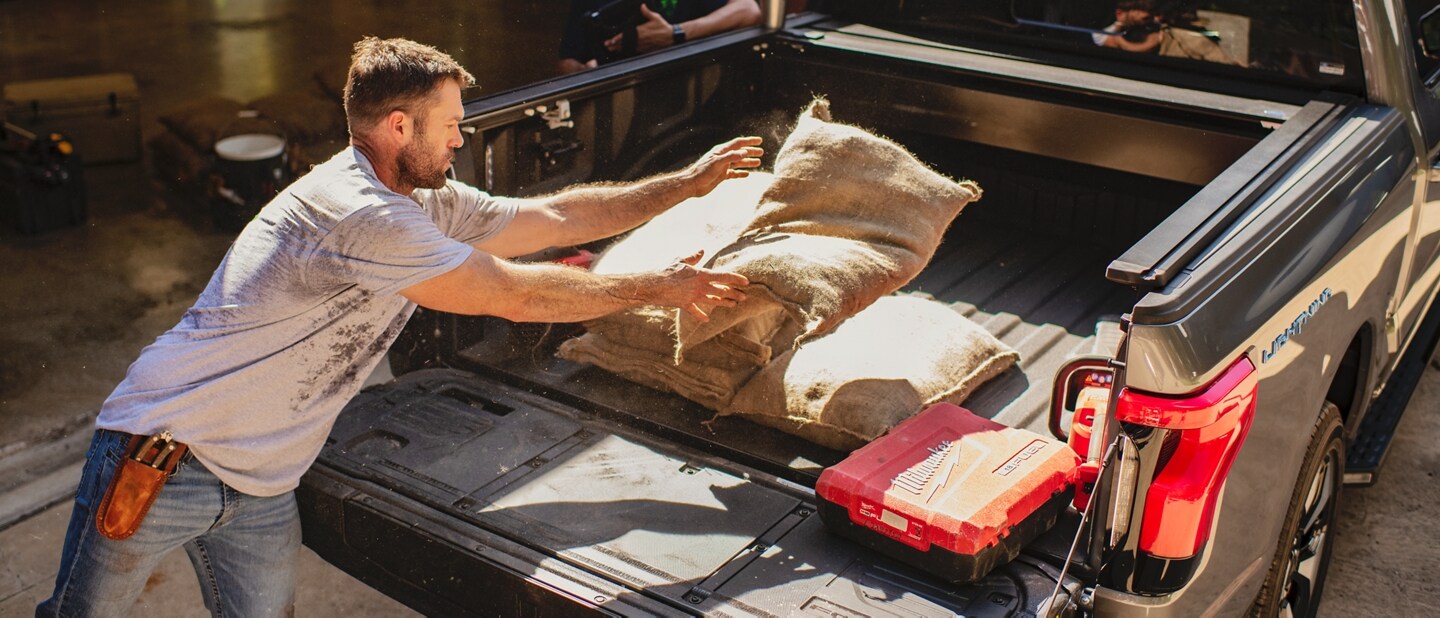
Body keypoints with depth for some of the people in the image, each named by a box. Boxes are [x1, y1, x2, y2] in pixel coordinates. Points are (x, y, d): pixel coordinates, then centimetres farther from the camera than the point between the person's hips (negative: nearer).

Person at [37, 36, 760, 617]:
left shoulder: (429, 205, 4)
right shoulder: (360, 214, -25)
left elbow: (554, 216, 9)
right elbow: (517, 295, -22)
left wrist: (687, 182, 8)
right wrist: (658, 289, -12)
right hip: (163, 456, -8)